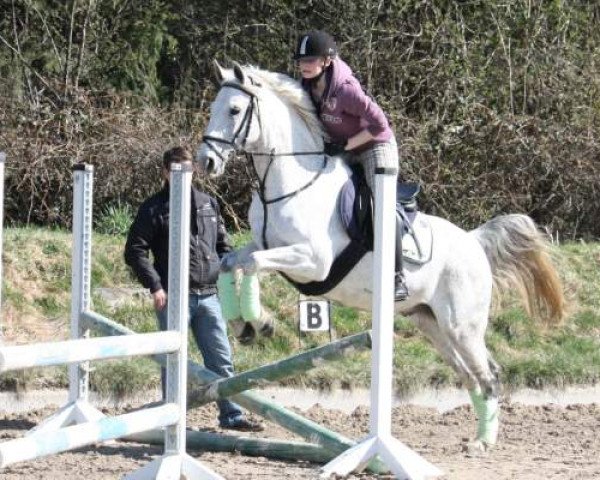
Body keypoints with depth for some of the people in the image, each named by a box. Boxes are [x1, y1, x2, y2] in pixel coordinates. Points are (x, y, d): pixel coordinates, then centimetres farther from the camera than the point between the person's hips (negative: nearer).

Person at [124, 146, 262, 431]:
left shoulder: (208, 204, 14)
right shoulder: (155, 208, -2)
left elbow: (222, 244, 22)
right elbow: (135, 251, -5)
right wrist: (154, 286, -13)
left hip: (207, 295, 5)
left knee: (221, 359, 5)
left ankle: (231, 415, 10)